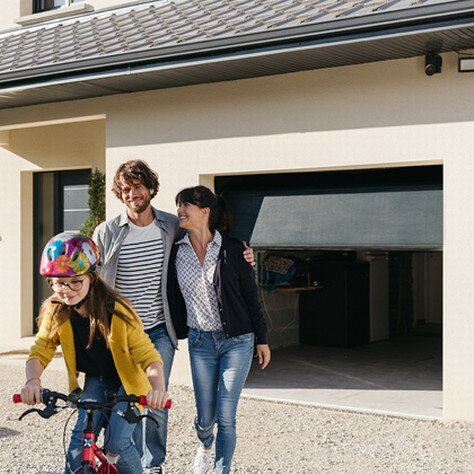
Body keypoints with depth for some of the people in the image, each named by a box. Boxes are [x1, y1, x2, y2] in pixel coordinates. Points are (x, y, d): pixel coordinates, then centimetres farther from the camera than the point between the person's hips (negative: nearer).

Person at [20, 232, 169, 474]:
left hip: (129, 381, -3)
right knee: (80, 440, -13)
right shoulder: (55, 311, -17)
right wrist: (32, 380, -39)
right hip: (96, 382, 4)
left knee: (117, 442, -15)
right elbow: (40, 351, -16)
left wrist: (158, 389, -46)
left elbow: (148, 356, -27)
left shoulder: (118, 311, -28)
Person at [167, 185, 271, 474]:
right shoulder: (176, 254, 0)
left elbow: (252, 297, -1)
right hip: (200, 342, 2)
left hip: (237, 341, -2)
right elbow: (174, 299, 7)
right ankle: (205, 444, 43)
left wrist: (262, 340, 3)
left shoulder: (232, 250, -7)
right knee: (205, 417, 8)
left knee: (226, 418, -3)